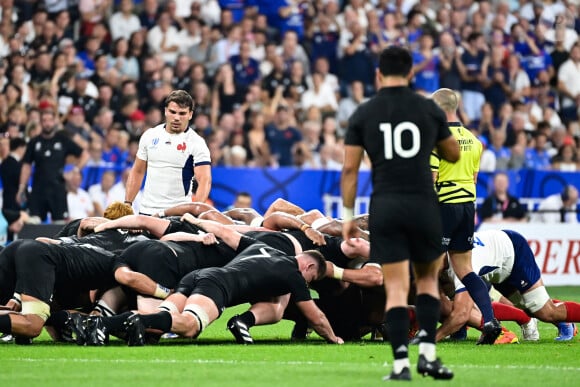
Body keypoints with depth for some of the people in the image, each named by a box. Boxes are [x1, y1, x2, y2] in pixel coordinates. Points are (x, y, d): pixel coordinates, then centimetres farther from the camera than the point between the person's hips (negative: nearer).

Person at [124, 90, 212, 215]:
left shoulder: (196, 143, -7)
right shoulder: (149, 135, 8)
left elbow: (205, 181, -15)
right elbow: (137, 172, 15)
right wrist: (127, 204, 6)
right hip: (146, 210, 4)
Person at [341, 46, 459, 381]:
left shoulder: (363, 114, 3)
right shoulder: (429, 109, 2)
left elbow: (350, 168, 1)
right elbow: (454, 154, 15)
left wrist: (348, 215, 8)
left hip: (384, 206, 0)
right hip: (423, 203, 0)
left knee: (396, 287, 2)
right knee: (428, 278, 17)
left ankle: (401, 362, -8)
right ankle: (427, 352, 4)